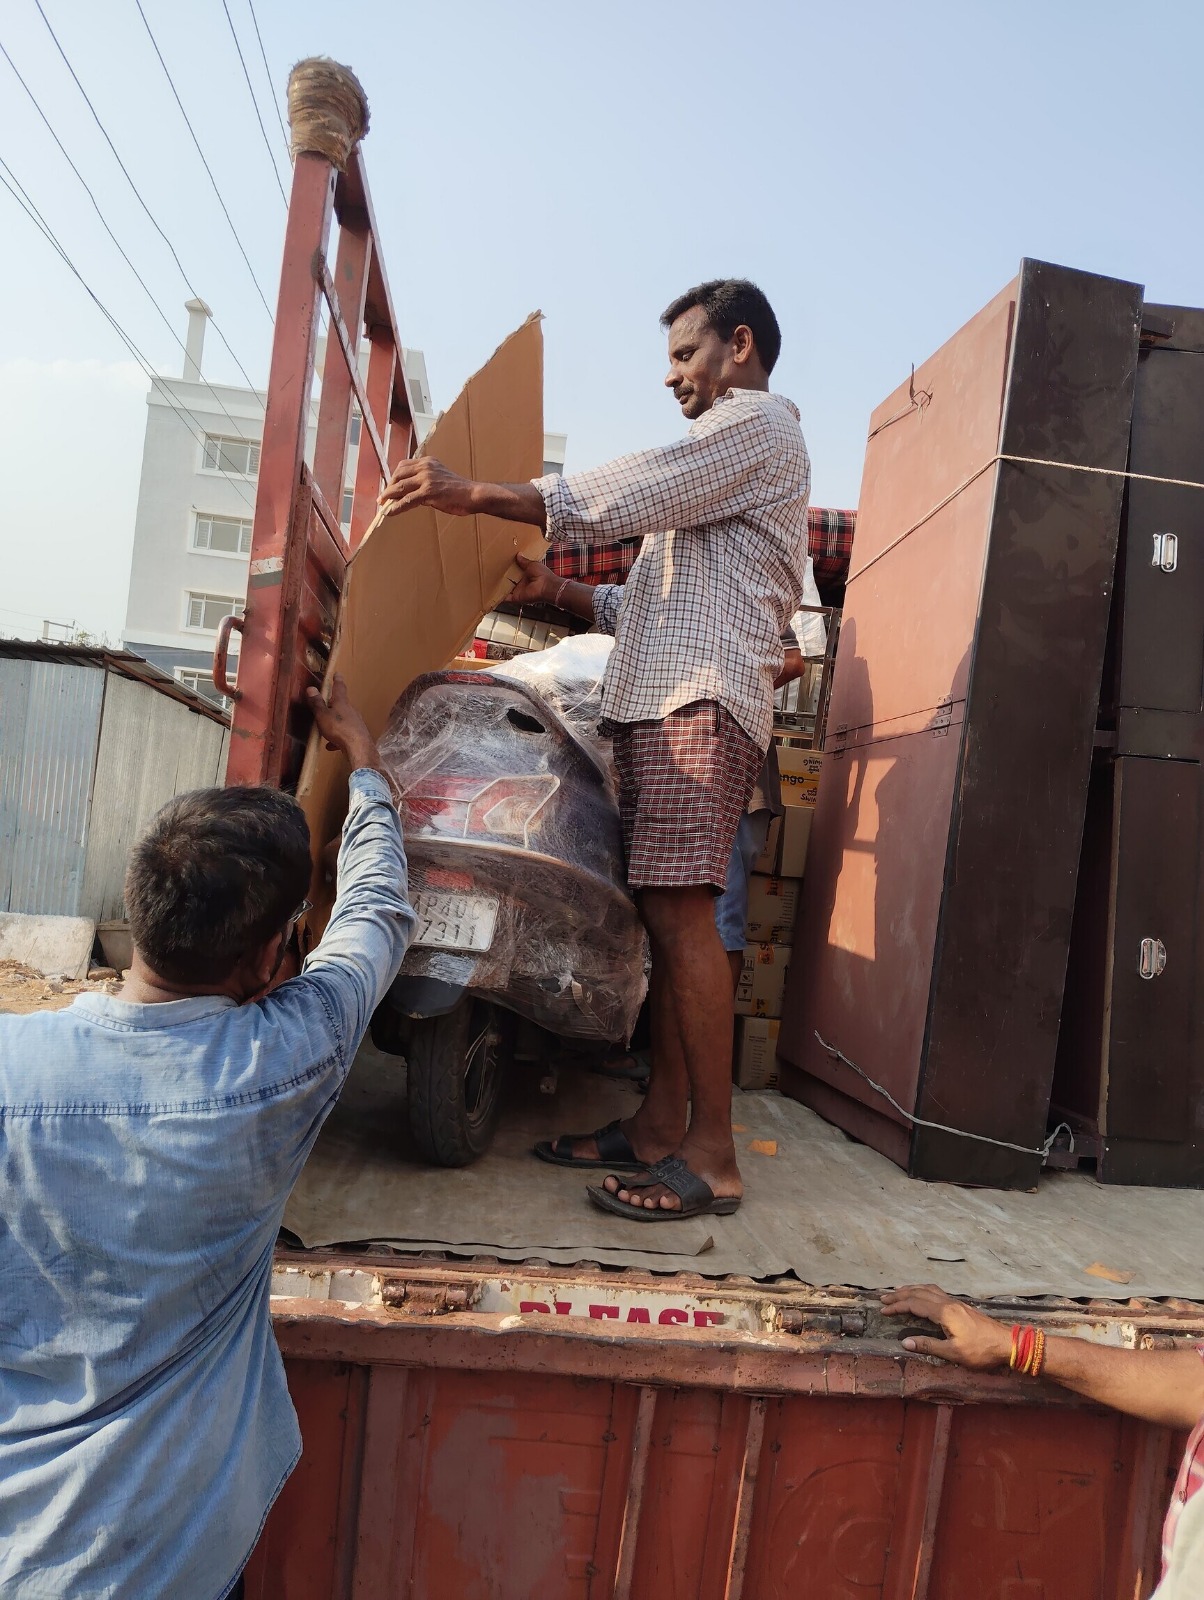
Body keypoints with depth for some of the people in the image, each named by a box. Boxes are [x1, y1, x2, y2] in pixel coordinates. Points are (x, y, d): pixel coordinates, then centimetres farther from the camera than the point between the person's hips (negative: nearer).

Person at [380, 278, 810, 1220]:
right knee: (664, 911, 5)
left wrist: (475, 494, -12)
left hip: (699, 699, -10)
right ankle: (662, 1123, 10)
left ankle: (712, 1155, -10)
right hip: (663, 697, 10)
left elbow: (624, 496, -12)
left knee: (680, 910, -15)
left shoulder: (756, 423, 1)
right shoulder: (725, 452, 34)